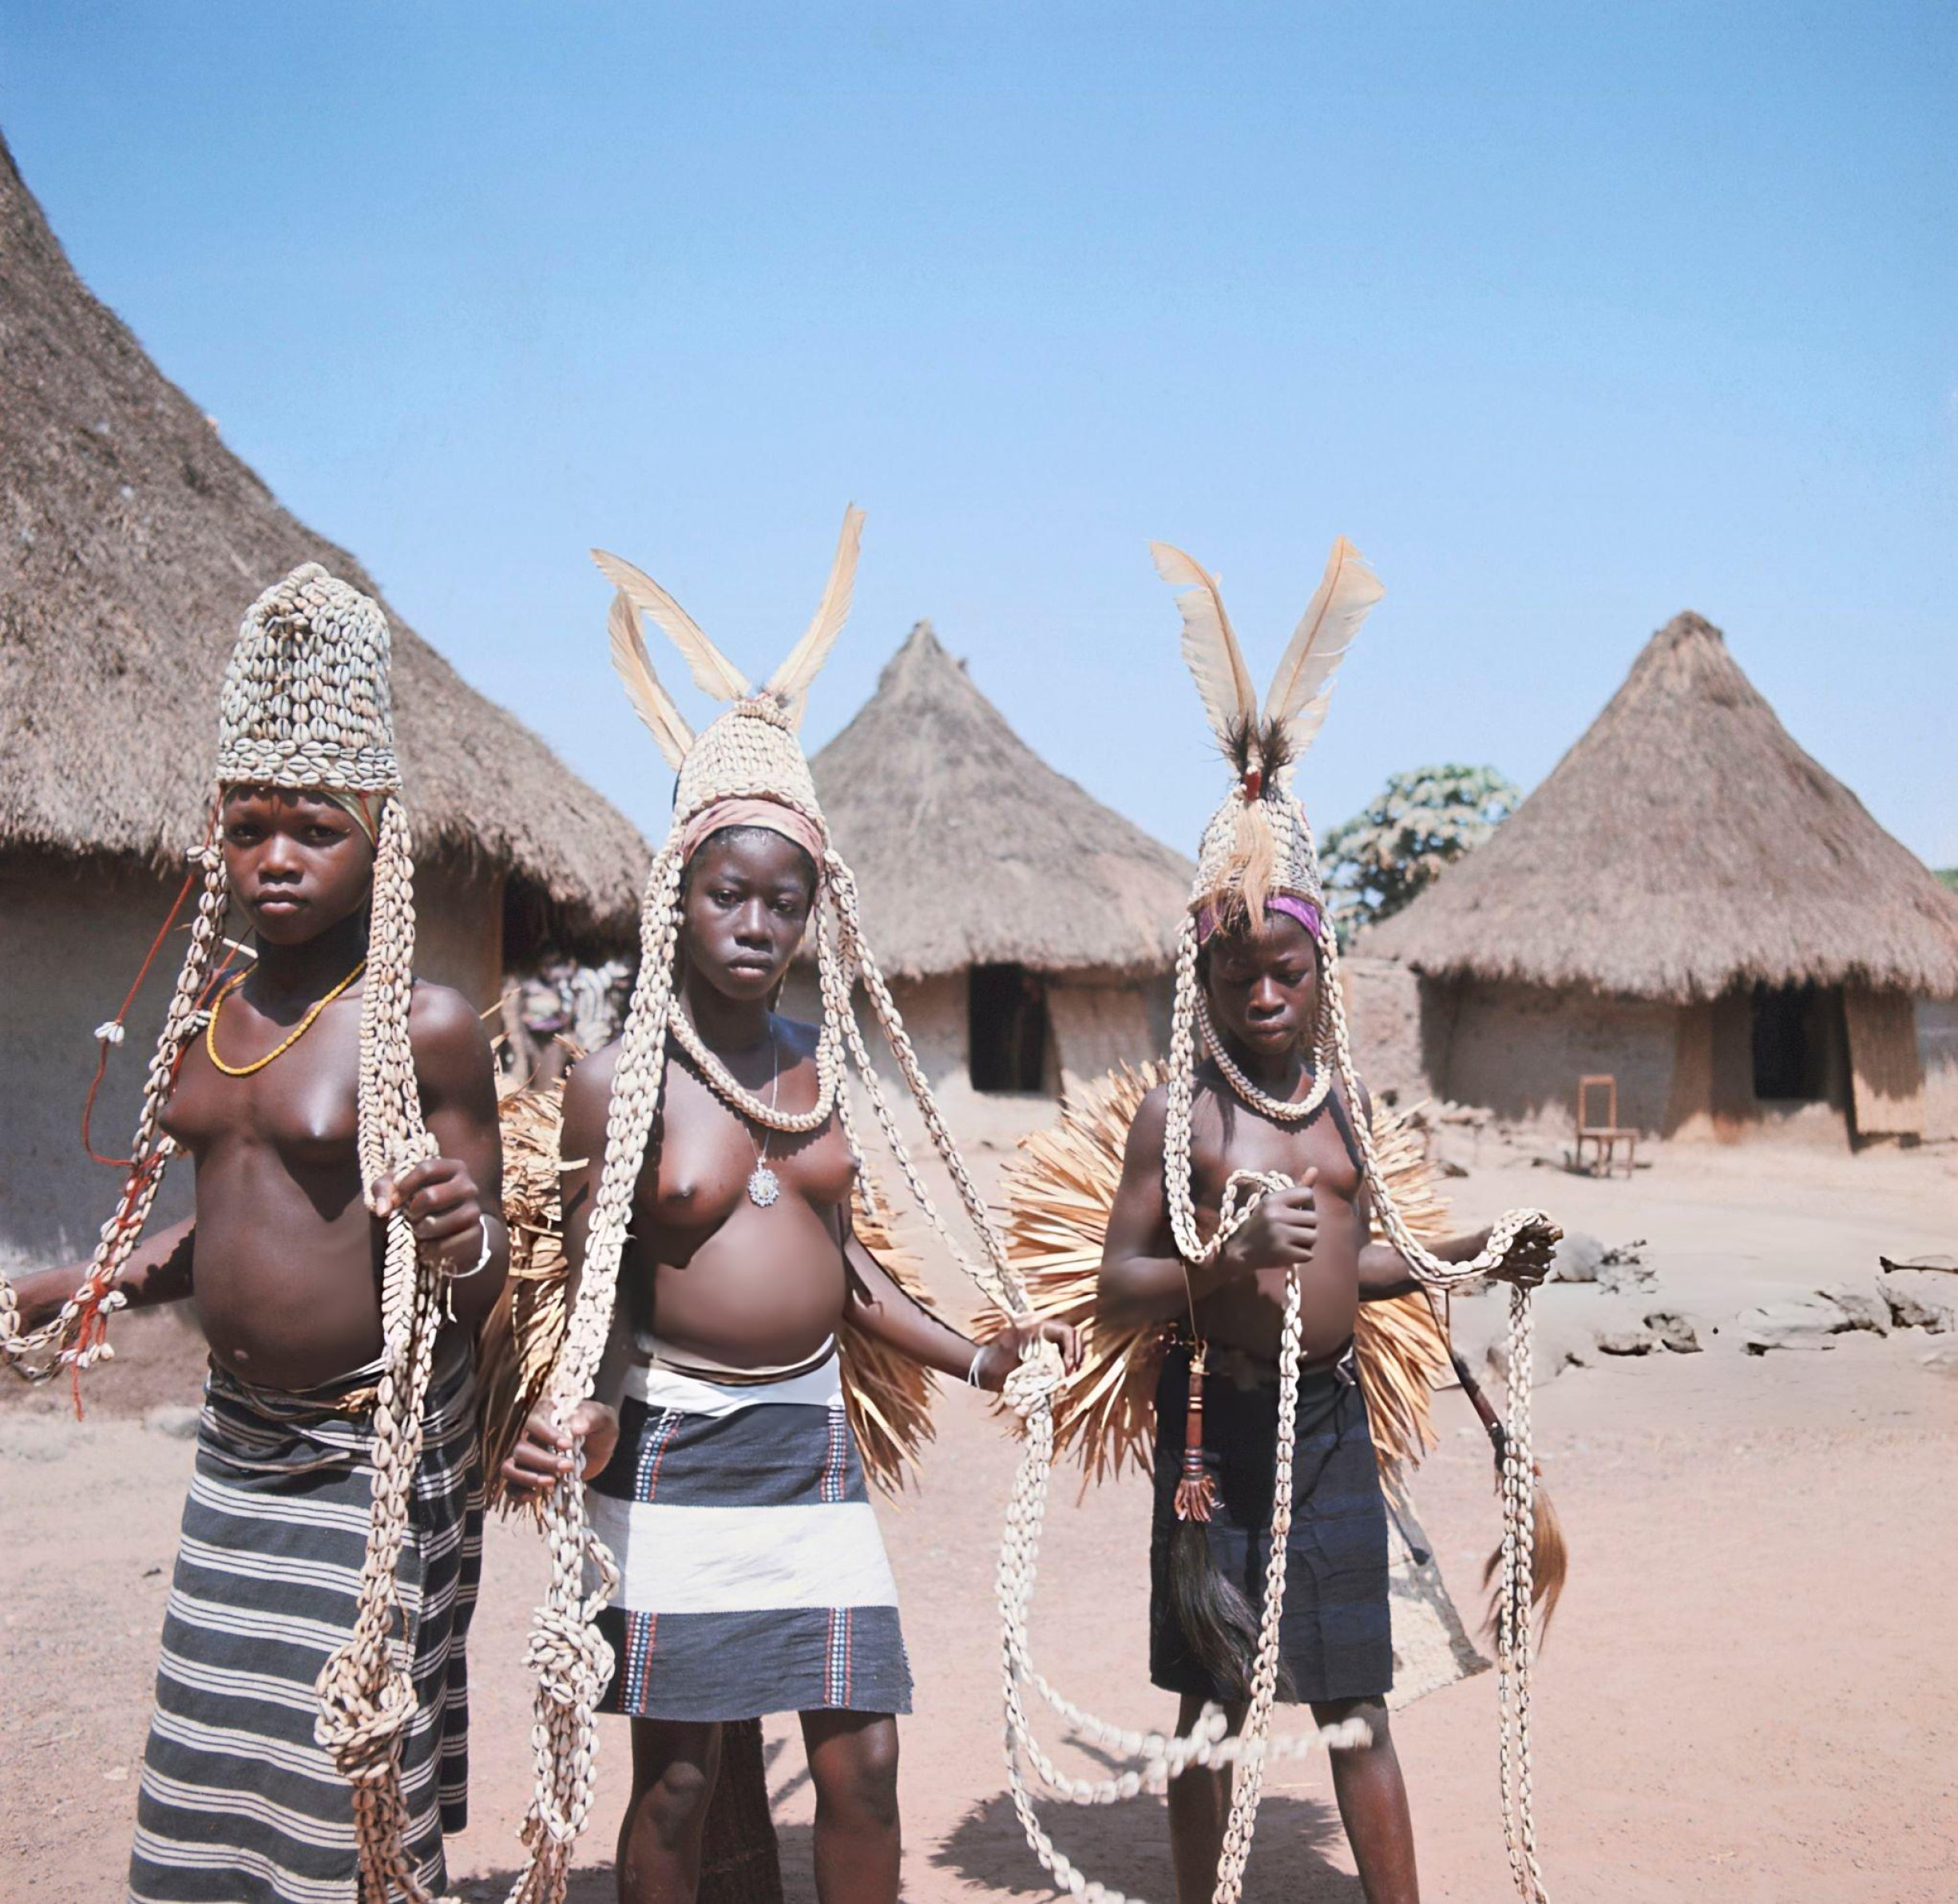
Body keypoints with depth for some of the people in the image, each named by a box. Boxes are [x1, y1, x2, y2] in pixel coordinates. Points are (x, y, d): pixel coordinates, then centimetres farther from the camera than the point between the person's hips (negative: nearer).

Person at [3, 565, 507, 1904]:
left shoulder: (426, 1026, -14)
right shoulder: (211, 1018, 6)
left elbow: (490, 1252, -11)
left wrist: (461, 1241, -32)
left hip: (379, 1446, -7)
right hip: (241, 1440, 7)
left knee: (362, 1777, 3)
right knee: (220, 1746, 16)